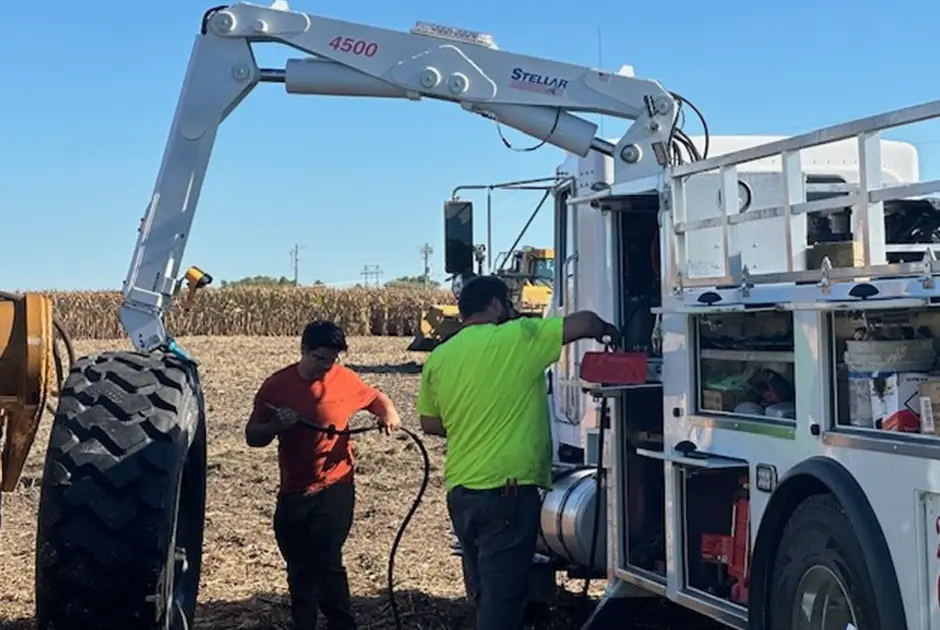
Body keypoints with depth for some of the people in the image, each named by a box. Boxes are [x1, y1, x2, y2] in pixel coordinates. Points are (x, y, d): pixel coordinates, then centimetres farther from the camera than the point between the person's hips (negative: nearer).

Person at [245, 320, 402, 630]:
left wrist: (390, 414, -9)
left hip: (334, 488, -3)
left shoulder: (345, 379, -6)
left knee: (327, 561, -14)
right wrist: (276, 425, -19)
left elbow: (376, 398, 13)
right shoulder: (276, 385, -5)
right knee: (299, 567, 14)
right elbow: (252, 437, 1)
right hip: (292, 491, 3)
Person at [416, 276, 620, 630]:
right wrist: (608, 331, 14)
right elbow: (584, 322, -7)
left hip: (459, 491, 6)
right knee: (502, 595, -4)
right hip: (507, 489, -6)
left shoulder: (438, 358, 8)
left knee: (482, 590, 19)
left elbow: (430, 424, 16)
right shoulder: (518, 337, -7)